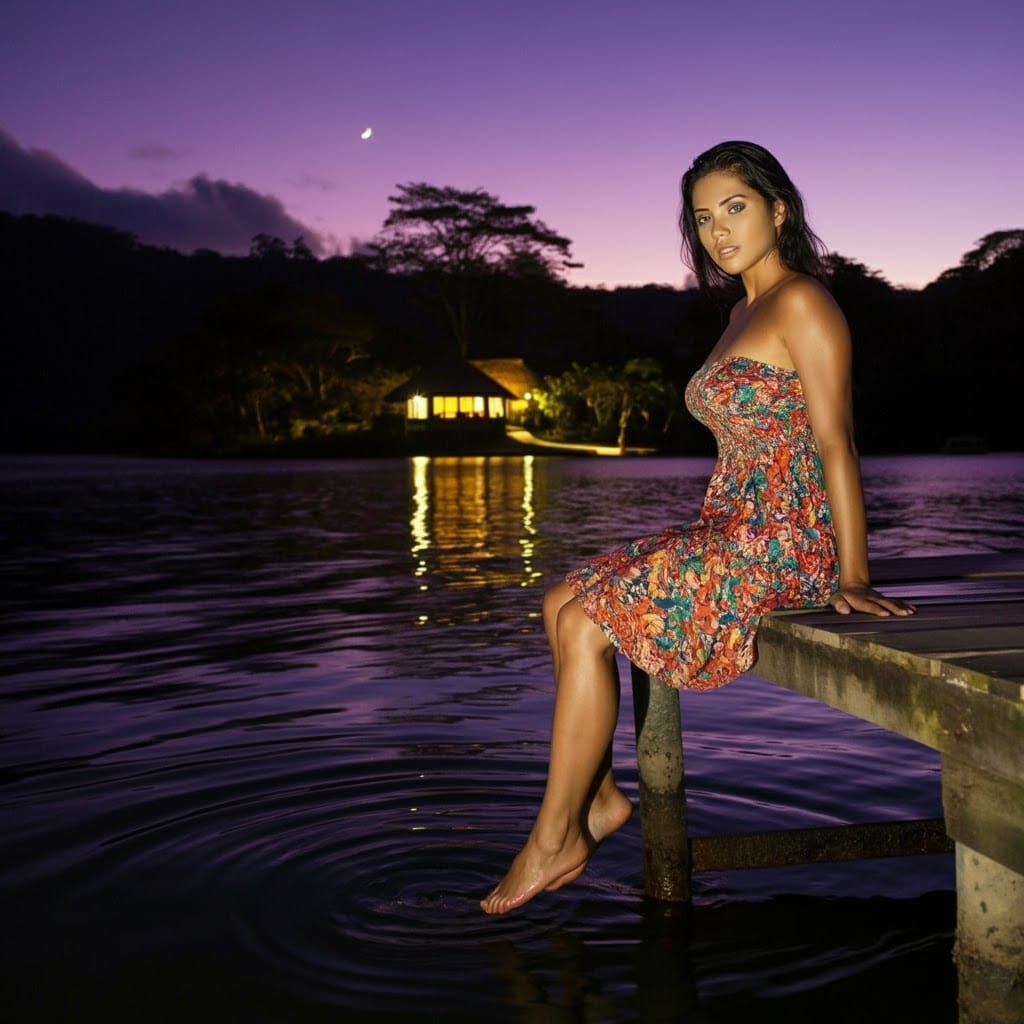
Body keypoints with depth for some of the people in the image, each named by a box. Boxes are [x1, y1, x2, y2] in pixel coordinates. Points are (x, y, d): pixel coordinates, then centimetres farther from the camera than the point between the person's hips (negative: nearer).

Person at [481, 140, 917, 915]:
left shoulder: (800, 301, -11)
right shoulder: (745, 311, 18)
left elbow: (836, 441, -16)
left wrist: (852, 579, -18)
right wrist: (703, 535, 14)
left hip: (782, 542, -10)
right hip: (734, 531, 10)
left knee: (584, 625, -14)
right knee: (564, 600, 5)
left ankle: (555, 840, 0)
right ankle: (597, 797, 10)